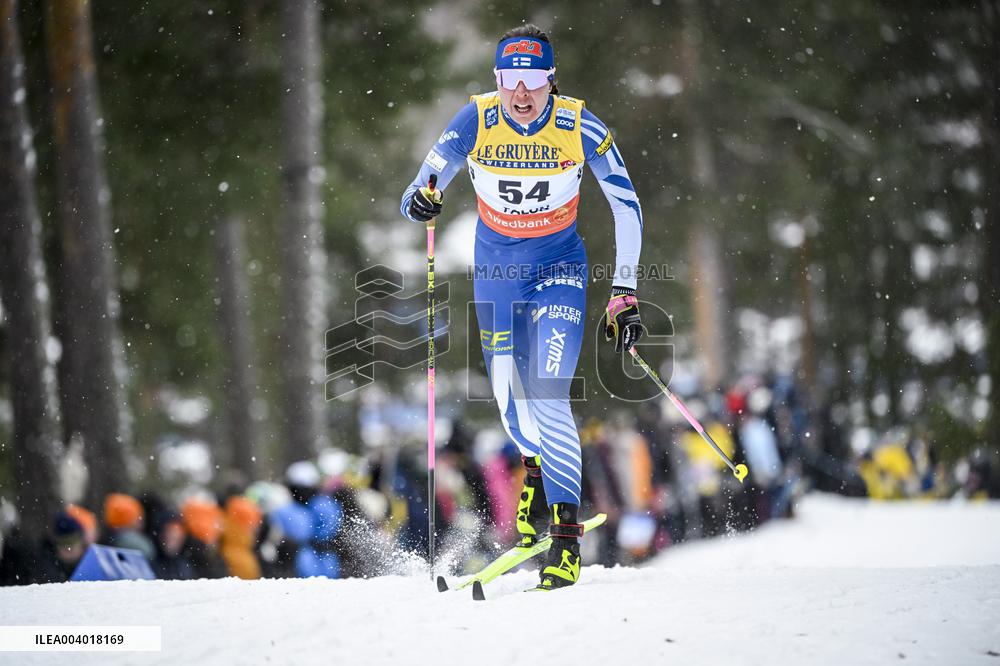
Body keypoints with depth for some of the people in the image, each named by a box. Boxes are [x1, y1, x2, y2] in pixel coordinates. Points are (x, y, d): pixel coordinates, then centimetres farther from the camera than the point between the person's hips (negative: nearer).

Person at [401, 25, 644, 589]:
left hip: (561, 267, -2)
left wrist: (625, 293, -11)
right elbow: (416, 197, -12)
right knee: (508, 397, 5)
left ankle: (567, 530, -12)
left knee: (546, 396, -18)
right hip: (496, 266, 2)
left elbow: (627, 206, -9)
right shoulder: (475, 123, -16)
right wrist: (421, 203, -38)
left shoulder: (580, 128, -19)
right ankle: (538, 466, 40)